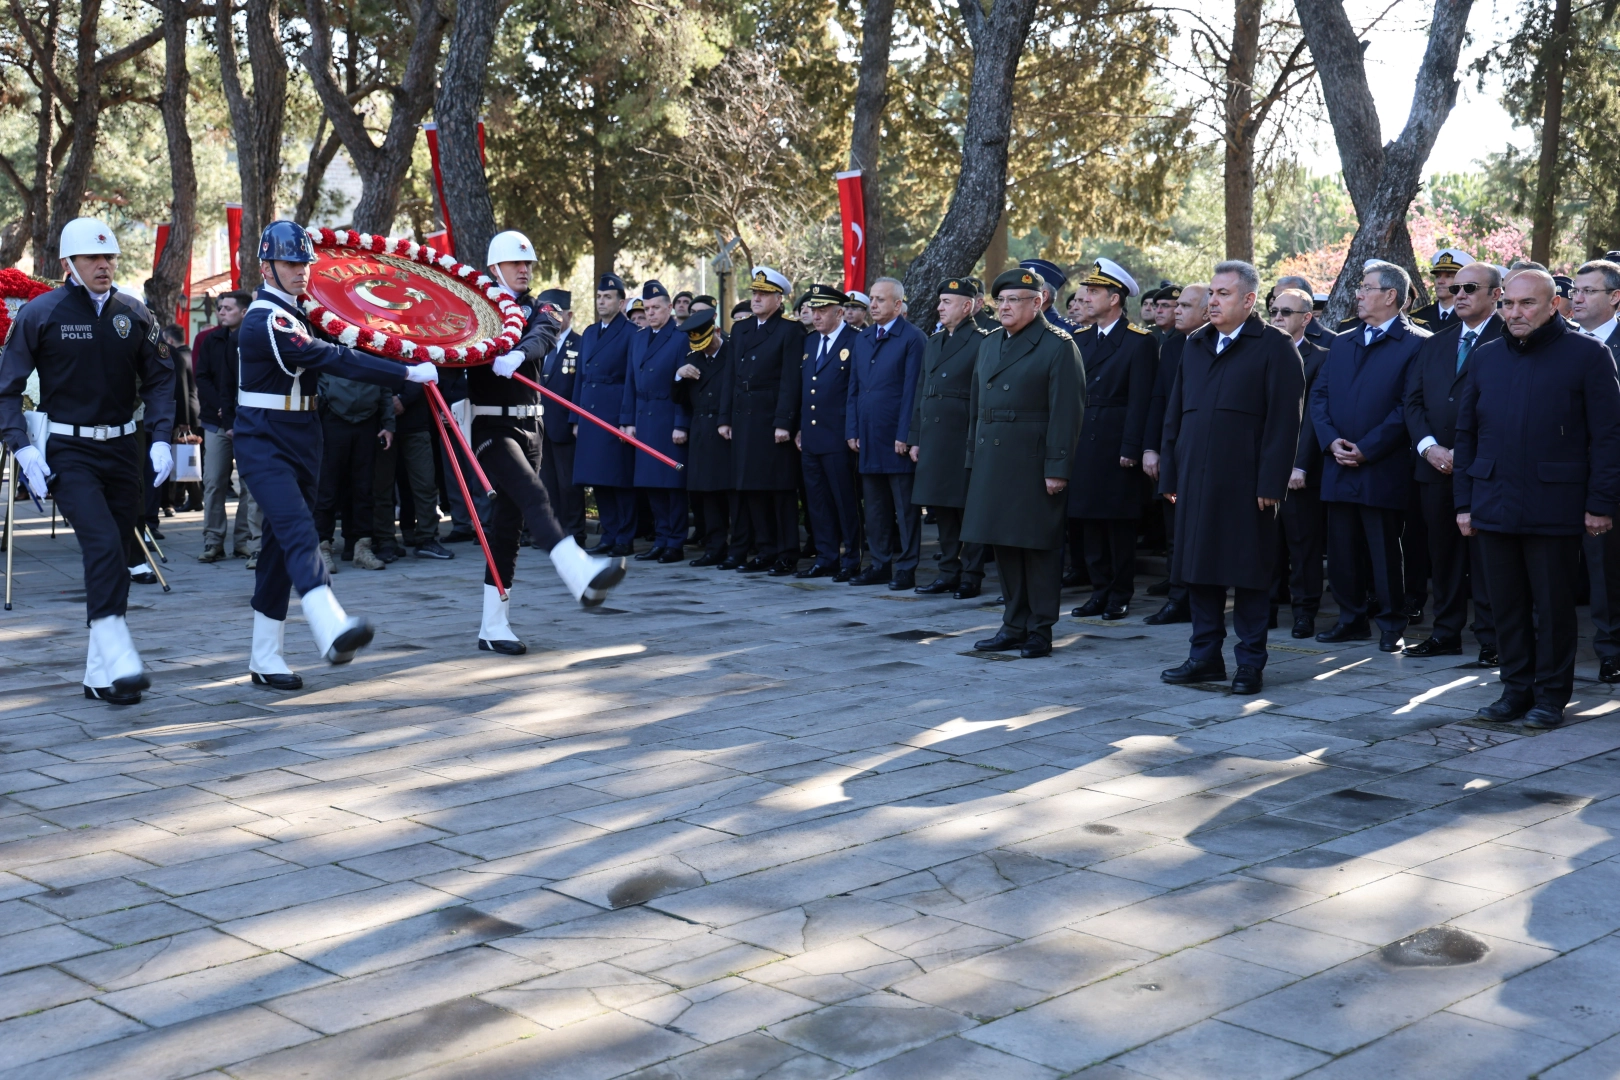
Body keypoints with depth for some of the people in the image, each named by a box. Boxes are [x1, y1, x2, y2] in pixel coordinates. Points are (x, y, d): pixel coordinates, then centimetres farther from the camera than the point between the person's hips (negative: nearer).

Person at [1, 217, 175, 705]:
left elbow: (159, 380, 12)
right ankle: (119, 660, -26)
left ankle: (99, 674, 16)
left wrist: (161, 439, -2)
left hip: (122, 449, 4)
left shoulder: (134, 313, 5)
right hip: (67, 452, -4)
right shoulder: (39, 313, -4)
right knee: (103, 545, -22)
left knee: (114, 555, 7)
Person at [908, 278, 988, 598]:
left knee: (968, 510, 0)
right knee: (941, 509, 11)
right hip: (933, 437, 7)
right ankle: (949, 572, 20)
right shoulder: (933, 343, 17)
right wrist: (915, 438, 14)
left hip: (965, 439, -7)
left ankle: (971, 576, 7)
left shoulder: (980, 343, -6)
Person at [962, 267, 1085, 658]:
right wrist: (973, 458, 13)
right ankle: (1015, 625, 21)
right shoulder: (989, 344, 15)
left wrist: (1057, 468, -17)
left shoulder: (1058, 346, -7)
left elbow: (1066, 412, -12)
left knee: (1038, 547, 0)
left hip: (1033, 463, -7)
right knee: (1004, 545, 11)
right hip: (993, 461, 7)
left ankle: (1040, 630, 9)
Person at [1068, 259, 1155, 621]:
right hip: (1082, 445, 6)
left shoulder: (1139, 342, -6)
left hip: (1116, 448, -6)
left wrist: (1130, 450, -16)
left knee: (1119, 524, 2)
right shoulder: (1080, 339, 12)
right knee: (1090, 524, 9)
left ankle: (1120, 595, 11)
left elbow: (1140, 400, -11)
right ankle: (1100, 593, 17)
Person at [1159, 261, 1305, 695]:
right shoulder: (1195, 346, 15)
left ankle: (1250, 662, 11)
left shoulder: (1274, 347, -3)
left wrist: (1270, 483, -14)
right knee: (1199, 567, 10)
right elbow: (1175, 412, 17)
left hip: (1245, 481, -6)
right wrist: (1170, 474, 10)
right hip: (1196, 479, 6)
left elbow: (1284, 420, -8)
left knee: (1249, 573, 2)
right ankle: (1205, 656, 20)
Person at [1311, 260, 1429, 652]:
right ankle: (1352, 619, 20)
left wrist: (1366, 449, -14)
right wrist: (1331, 441, -5)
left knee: (1385, 552, 1)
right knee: (1342, 550, 9)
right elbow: (1318, 395, 11)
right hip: (1337, 468, 6)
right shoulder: (1342, 344, 17)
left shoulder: (1416, 344, -4)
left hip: (1383, 469, -6)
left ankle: (1391, 625, 11)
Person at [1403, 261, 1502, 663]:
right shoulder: (1434, 345, 16)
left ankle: (1491, 640, 6)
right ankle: (1446, 634, 19)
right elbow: (1413, 400, 11)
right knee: (1443, 555, 11)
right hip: (1435, 467, 6)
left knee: (1486, 558, -1)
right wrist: (1429, 447, -5)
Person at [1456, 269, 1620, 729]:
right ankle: (1516, 688, 20)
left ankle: (1551, 695, 14)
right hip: (1494, 506, 4)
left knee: (1553, 606, 3)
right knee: (1506, 605, 9)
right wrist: (1464, 501, 9)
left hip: (1554, 507, -4)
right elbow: (1467, 434, 14)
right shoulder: (1485, 358, 12)